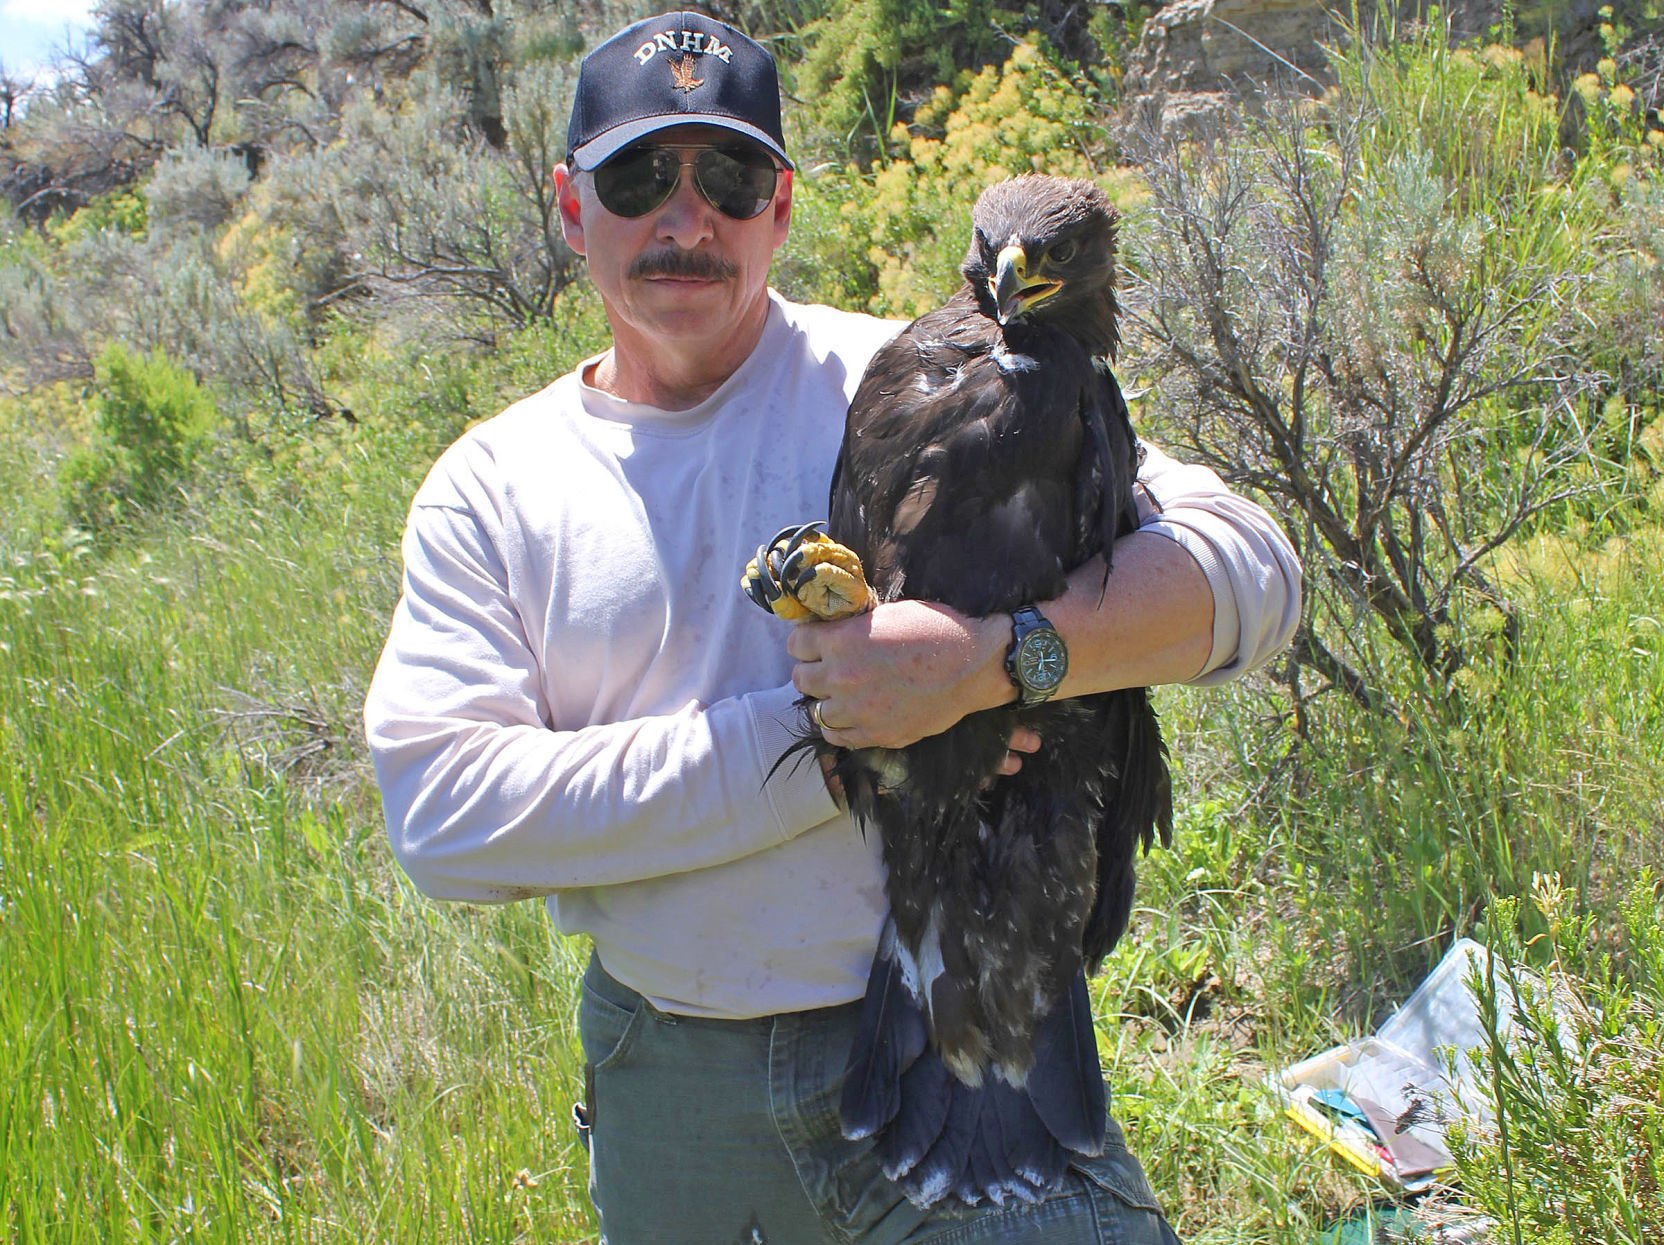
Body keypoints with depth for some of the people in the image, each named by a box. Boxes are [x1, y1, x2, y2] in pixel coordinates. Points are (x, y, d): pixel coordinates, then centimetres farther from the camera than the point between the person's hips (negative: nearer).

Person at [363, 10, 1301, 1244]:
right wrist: (824, 736, -19)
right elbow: (444, 804, -13)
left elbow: (1248, 564, -11)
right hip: (660, 1081, 2)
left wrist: (986, 660, -30)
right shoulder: (491, 482, 0)